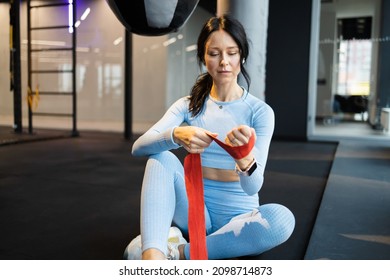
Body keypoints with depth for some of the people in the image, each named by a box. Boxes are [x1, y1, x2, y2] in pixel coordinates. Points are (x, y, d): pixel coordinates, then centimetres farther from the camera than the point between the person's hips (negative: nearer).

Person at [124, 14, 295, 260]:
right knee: (162, 157, -23)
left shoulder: (260, 111, -5)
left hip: (238, 216, -1)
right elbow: (139, 147, -13)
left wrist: (244, 157, -39)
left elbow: (252, 187, -15)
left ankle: (179, 253, -23)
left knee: (282, 218, -32)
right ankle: (153, 257, -37)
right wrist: (176, 135, -34)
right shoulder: (188, 105, 2)